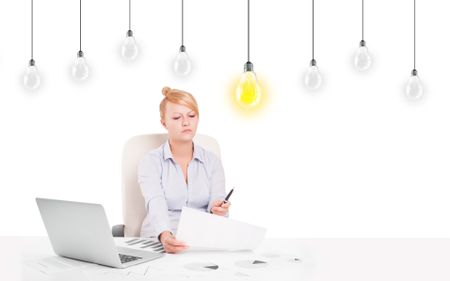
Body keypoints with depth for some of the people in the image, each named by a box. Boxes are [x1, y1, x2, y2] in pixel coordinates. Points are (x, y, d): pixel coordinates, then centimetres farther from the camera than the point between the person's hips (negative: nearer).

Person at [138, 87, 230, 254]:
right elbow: (156, 205, -20)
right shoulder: (151, 162, -3)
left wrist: (218, 211, -30)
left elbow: (217, 207, -5)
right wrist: (165, 235, -40)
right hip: (160, 242, -1)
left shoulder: (212, 161, 6)